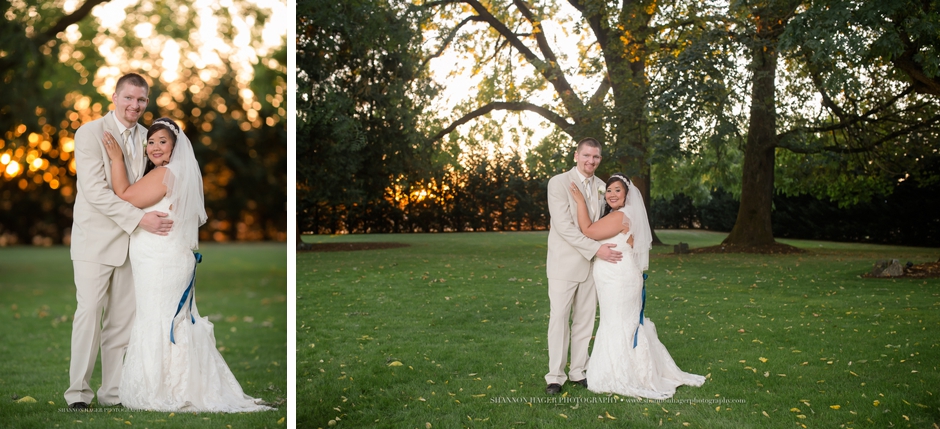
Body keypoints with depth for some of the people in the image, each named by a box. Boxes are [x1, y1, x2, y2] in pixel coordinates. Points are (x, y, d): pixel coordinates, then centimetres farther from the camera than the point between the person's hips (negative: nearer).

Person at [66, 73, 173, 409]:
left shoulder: (145, 137, 11)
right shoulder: (90, 133, -7)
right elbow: (94, 191, -16)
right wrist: (139, 218, -21)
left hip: (132, 239, 5)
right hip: (96, 239, -5)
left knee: (123, 318, 6)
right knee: (90, 311, -6)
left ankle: (113, 392, 14)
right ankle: (78, 392, 5)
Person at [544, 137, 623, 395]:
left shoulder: (601, 187, 9)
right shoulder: (559, 183, -9)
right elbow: (564, 226, -17)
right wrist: (596, 249, -21)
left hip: (591, 263, 5)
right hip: (564, 263, -5)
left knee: (585, 319, 8)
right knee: (559, 318, -2)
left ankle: (578, 371, 18)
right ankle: (555, 376, 5)